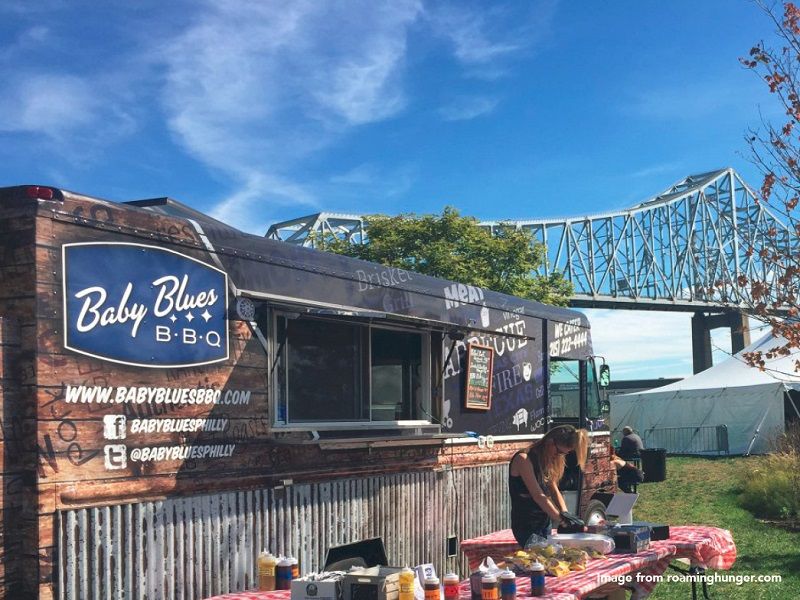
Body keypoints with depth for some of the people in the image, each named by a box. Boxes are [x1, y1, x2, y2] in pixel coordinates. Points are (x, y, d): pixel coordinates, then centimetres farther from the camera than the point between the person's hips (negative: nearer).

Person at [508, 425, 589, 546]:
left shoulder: (547, 461, 9)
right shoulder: (523, 459, -17)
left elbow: (554, 491, 6)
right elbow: (538, 496, -22)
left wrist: (565, 513, -10)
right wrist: (562, 519, -22)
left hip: (544, 522, 8)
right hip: (526, 525, -8)